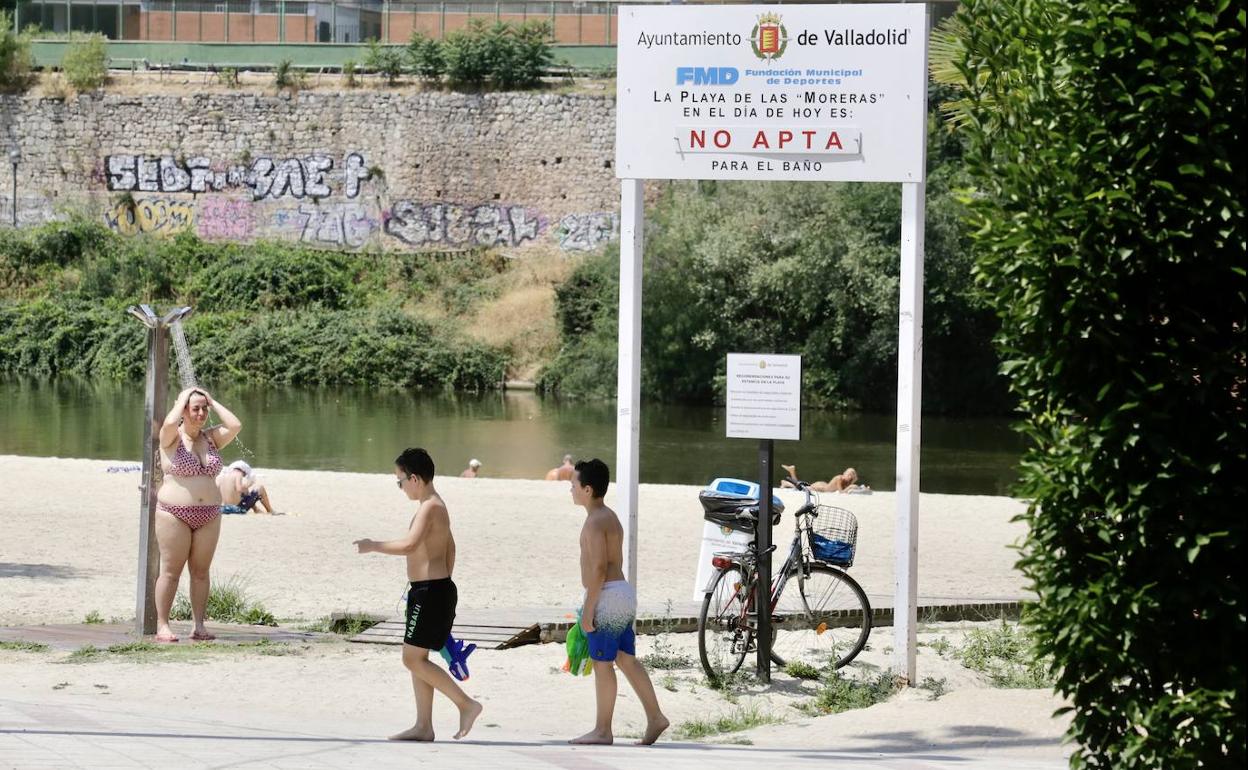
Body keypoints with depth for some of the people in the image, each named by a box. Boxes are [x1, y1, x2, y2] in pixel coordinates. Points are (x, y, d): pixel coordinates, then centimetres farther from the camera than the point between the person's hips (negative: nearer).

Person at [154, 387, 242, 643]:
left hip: (209, 515, 5)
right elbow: (169, 423, -26)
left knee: (201, 571, 6)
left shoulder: (211, 438, 11)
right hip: (174, 514, -5)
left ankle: (199, 626, 9)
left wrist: (213, 402, 2)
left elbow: (235, 426, -5)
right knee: (171, 571, -3)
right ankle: (162, 625, 0)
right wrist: (181, 400, -9)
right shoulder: (172, 438, -3)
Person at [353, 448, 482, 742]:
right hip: (438, 589, 10)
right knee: (417, 658, 12)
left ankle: (466, 704, -6)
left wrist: (373, 546, -17)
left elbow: (409, 545, -29)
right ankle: (423, 726, 13)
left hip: (429, 591, -10)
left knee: (413, 659, -7)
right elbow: (450, 547, 26)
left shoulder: (429, 507, -16)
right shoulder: (437, 506, 16)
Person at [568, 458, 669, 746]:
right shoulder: (610, 517, 16)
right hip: (622, 593, 10)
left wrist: (588, 609, -20)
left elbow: (599, 568, -21)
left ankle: (602, 730, 2)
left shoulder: (595, 522, -15)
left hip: (607, 596, -10)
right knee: (627, 660, 12)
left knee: (602, 663, -3)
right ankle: (655, 717, 10)